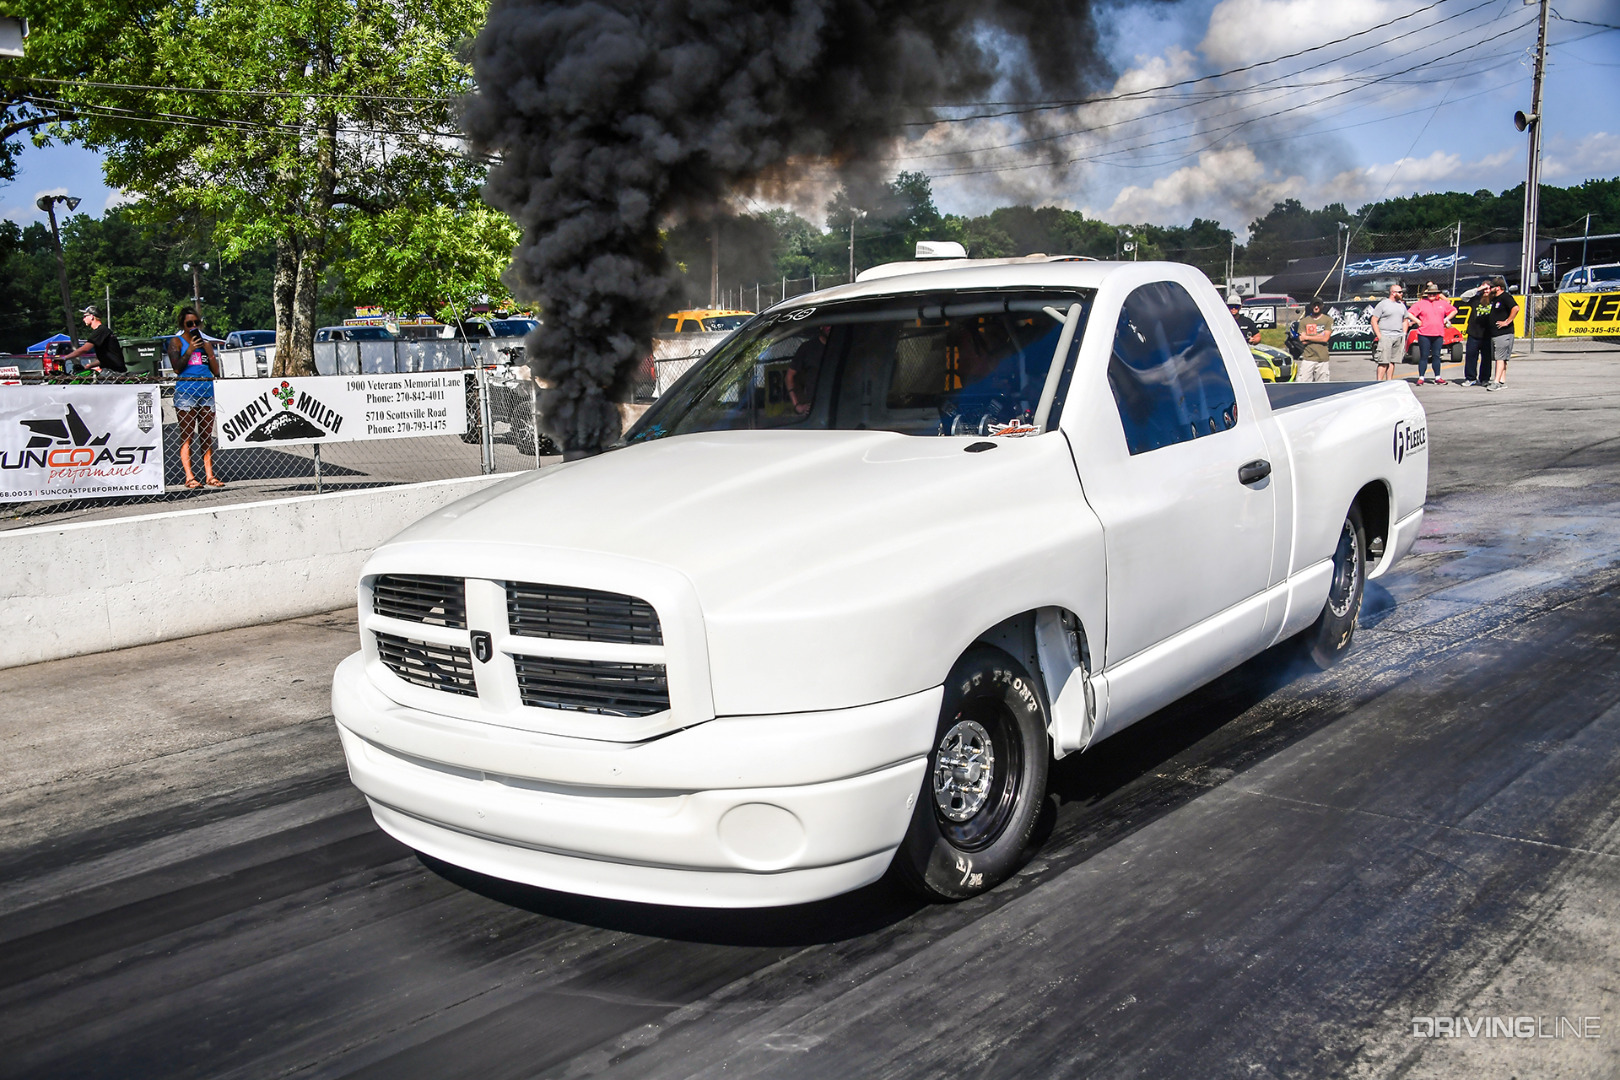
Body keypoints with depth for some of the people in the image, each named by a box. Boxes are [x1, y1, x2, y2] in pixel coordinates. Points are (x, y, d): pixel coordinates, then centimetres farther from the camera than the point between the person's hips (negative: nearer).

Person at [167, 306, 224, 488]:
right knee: (187, 436, -5)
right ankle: (189, 477, -6)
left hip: (207, 391, 4)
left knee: (207, 436, 5)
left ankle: (209, 475, 7)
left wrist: (208, 351, 0)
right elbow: (177, 367, -7)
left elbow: (216, 372, 13)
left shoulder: (206, 342, 17)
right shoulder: (176, 342, 4)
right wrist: (190, 350, -11)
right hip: (185, 391, -4)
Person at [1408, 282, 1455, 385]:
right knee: (1424, 356, -1)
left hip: (1438, 334, 3)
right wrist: (1417, 321, -7)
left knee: (1436, 356, 6)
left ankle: (1437, 377, 12)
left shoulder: (1442, 303, 11)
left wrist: (1446, 319, 12)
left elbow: (1454, 311, 24)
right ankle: (1421, 377, 3)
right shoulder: (1421, 303, 2)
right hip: (1424, 334, -3)